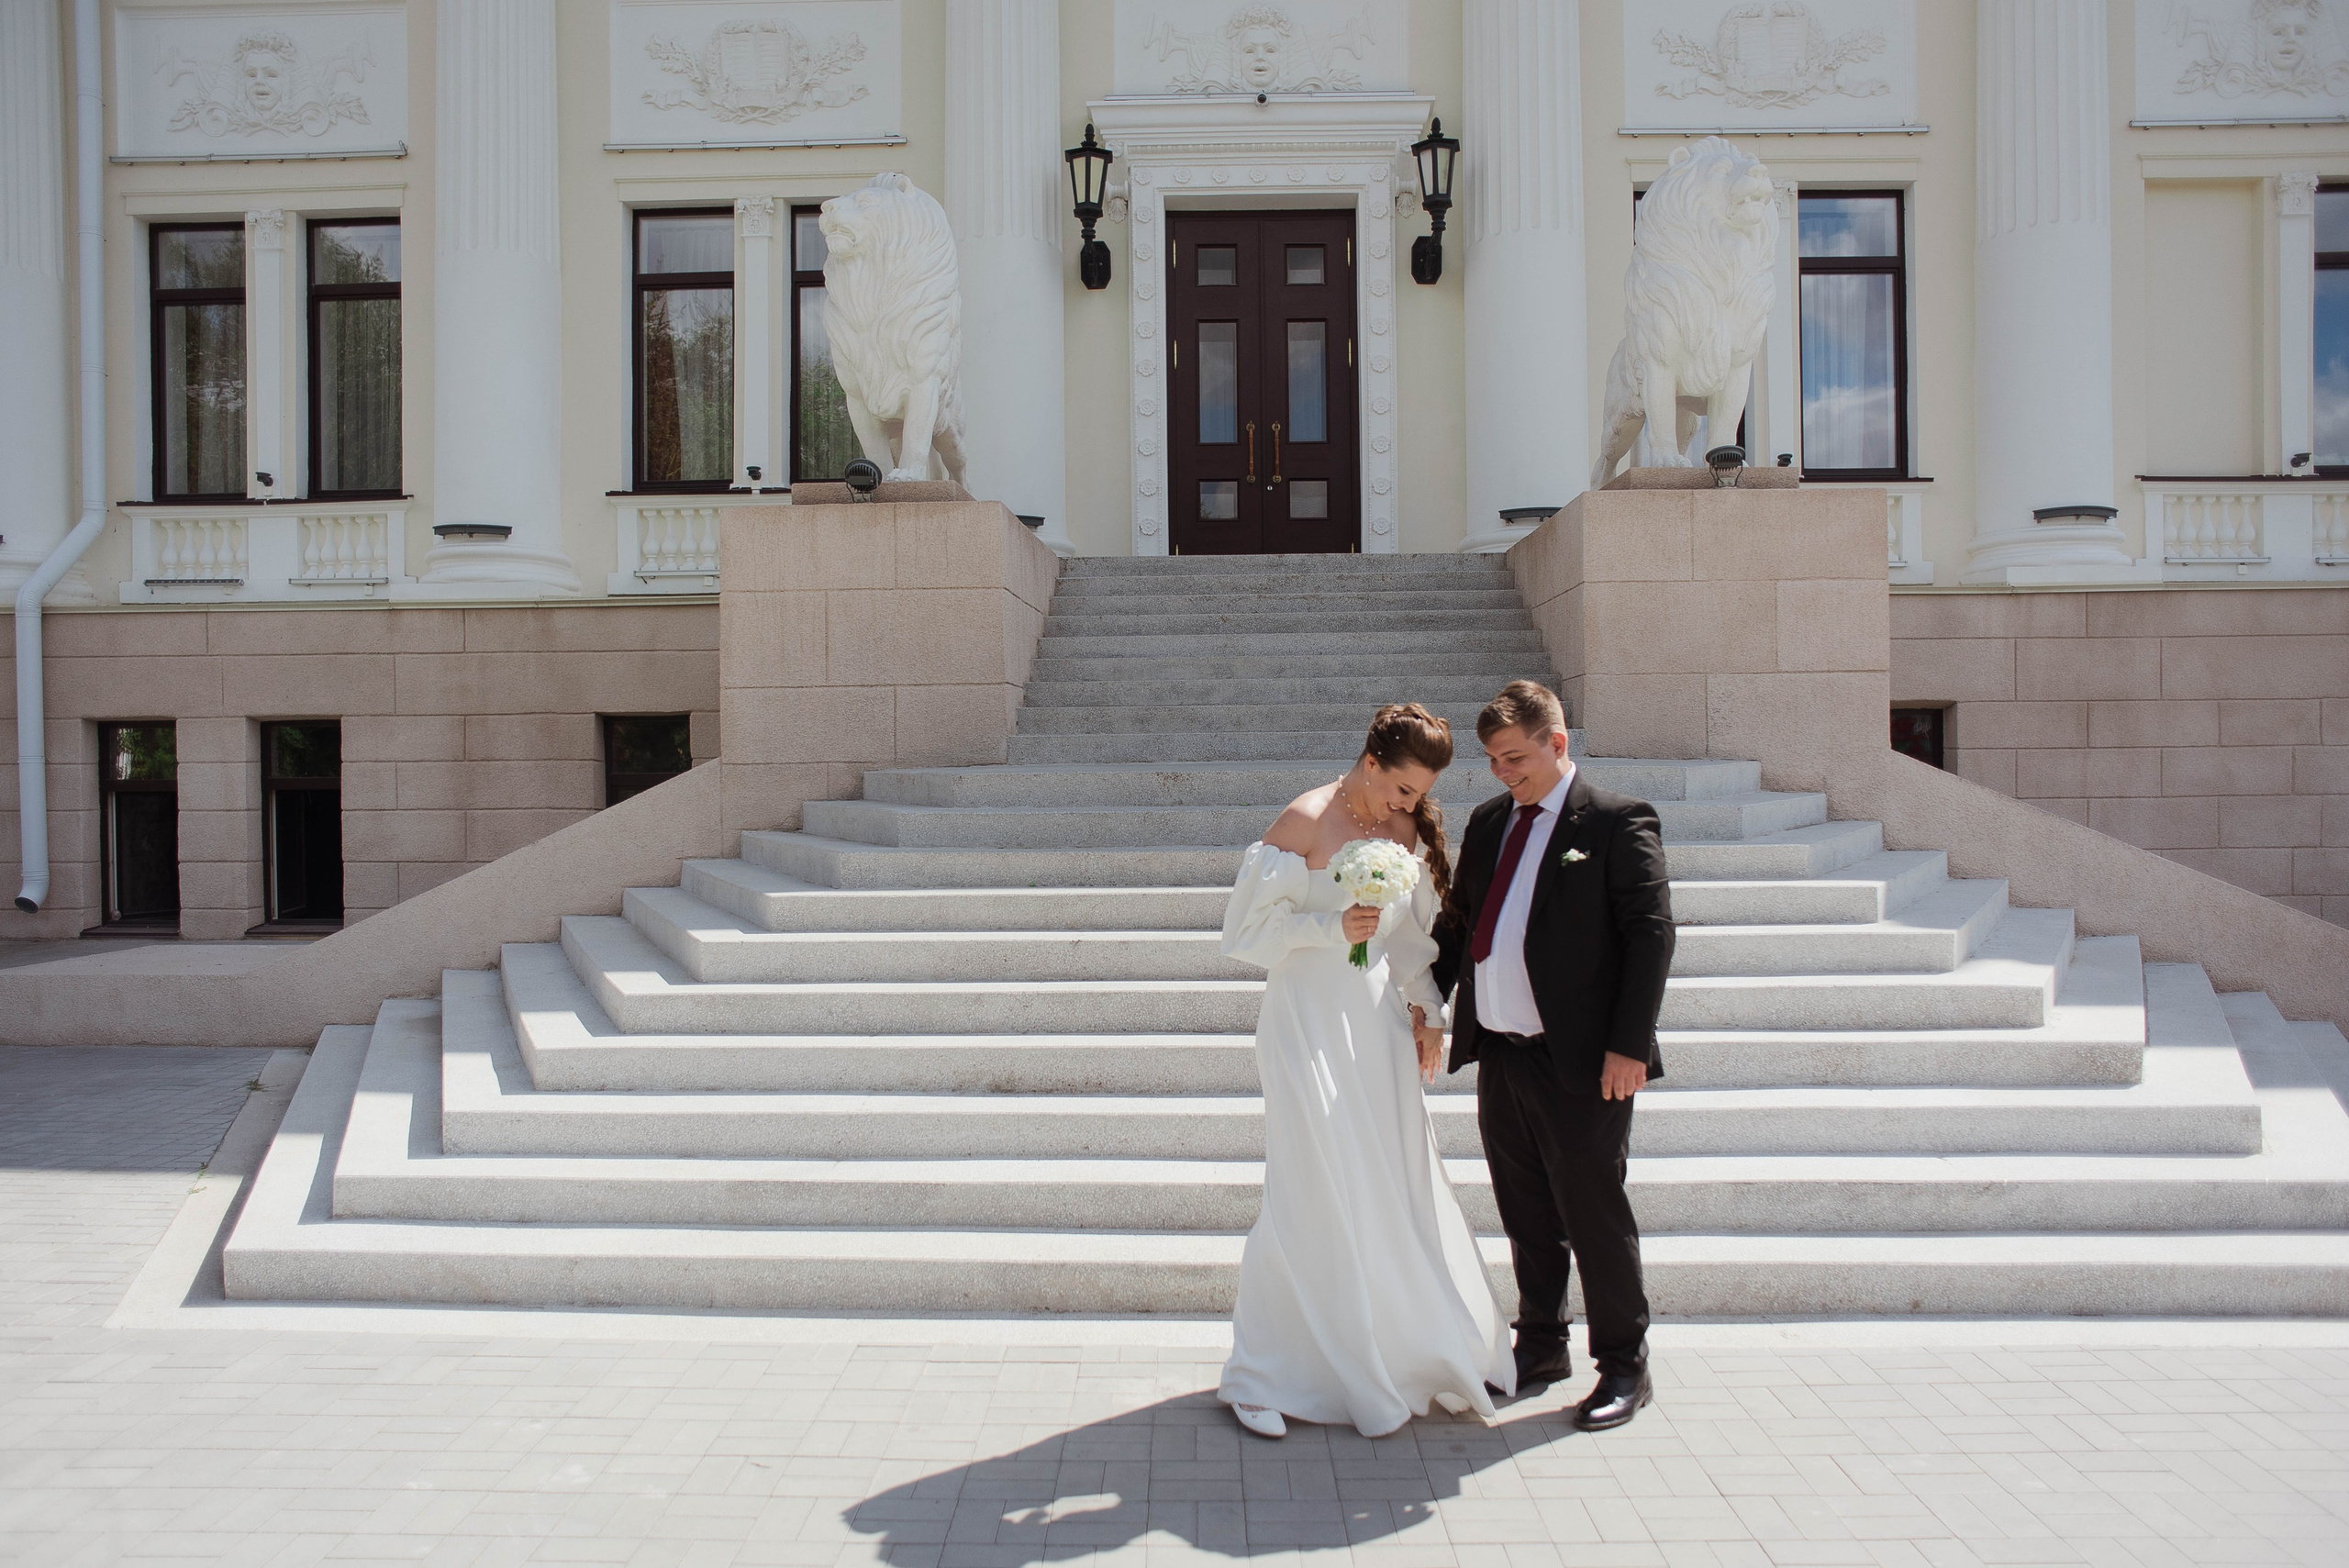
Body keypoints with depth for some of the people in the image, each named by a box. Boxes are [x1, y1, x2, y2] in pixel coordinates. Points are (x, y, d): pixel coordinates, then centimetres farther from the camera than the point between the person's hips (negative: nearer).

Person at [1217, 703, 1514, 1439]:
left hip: (1380, 1023, 6)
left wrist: (1426, 1010, 8)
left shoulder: (1408, 831, 7)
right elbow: (1250, 927, -10)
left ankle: (1412, 1352, 29)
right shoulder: (1305, 821, -12)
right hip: (1310, 1023, -6)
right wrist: (1333, 927, -21)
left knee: (1400, 1183, 11)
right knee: (1315, 1192, -4)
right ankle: (1263, 1375, 11)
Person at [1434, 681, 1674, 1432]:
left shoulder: (1618, 822, -7)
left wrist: (1629, 1045, -16)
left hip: (1580, 1062, -6)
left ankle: (1625, 1367, 20)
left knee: (1594, 1215, 4)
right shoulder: (1488, 822, 12)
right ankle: (1541, 1346, 32)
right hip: (1499, 1055, 6)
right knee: (1527, 1217, 16)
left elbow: (1651, 933, -11)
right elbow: (1459, 921, 19)